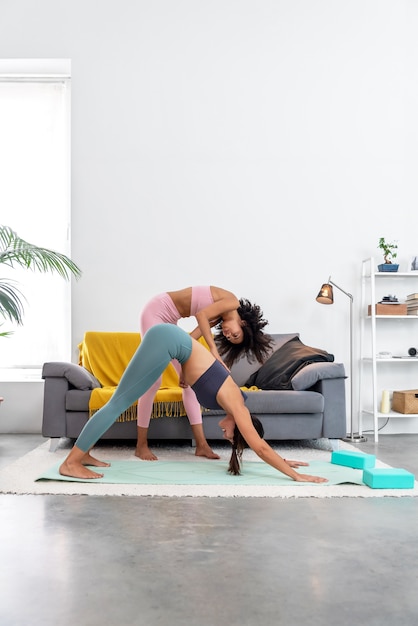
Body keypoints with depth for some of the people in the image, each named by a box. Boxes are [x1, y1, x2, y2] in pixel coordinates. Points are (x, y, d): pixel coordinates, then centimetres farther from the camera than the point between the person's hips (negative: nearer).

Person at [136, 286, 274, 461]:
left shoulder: (218, 317, 9)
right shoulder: (232, 302, -13)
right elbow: (201, 315, -27)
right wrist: (213, 350, -30)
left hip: (167, 318, 9)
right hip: (156, 311, -9)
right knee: (153, 380, -10)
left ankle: (201, 444, 5)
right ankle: (141, 444, 0)